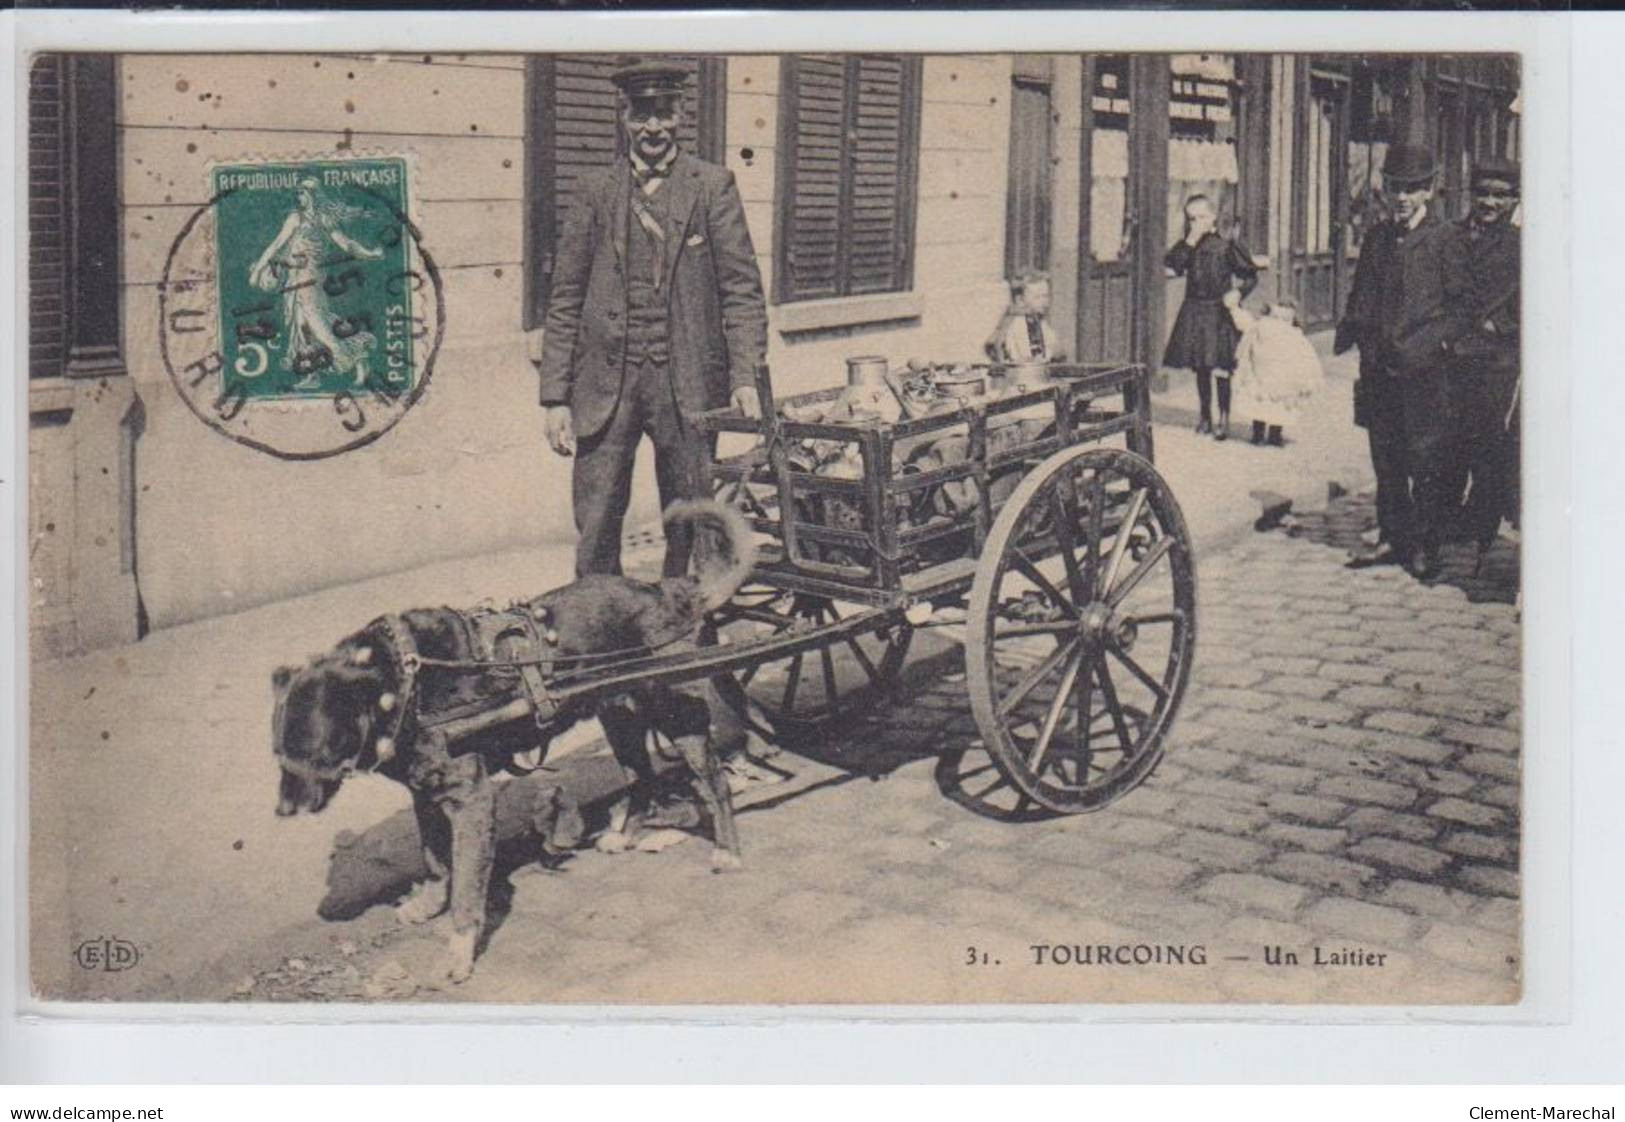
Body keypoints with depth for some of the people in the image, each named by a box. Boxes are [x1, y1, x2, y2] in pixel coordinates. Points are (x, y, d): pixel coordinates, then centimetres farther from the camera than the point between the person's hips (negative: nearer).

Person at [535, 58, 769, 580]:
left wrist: (745, 377, -12)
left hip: (687, 383, -1)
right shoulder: (596, 190, 8)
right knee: (595, 534, 1)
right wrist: (556, 397, 2)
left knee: (691, 533, 7)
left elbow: (742, 289, 0)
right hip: (605, 383, 1)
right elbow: (565, 299, 8)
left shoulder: (713, 186, 4)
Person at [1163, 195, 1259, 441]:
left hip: (1219, 312, -4)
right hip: (1194, 311, 4)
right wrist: (1190, 241, -15)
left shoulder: (1226, 246, -5)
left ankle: (1224, 419, -1)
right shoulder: (1186, 245, 5)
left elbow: (1250, 276, 0)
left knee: (1221, 366, -5)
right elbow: (1172, 267, -13)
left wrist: (1237, 296, -14)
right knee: (1200, 367, 11)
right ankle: (1205, 416, 22)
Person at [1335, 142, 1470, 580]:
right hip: (1379, 364, 5)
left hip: (1423, 368, -5)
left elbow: (1458, 307, -4)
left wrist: (1419, 345, -14)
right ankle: (1393, 539, 19)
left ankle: (1426, 548, 4)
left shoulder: (1446, 237, -2)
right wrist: (1349, 331, 1)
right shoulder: (1378, 237, 14)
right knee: (1385, 458, 10)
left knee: (1426, 462, -3)